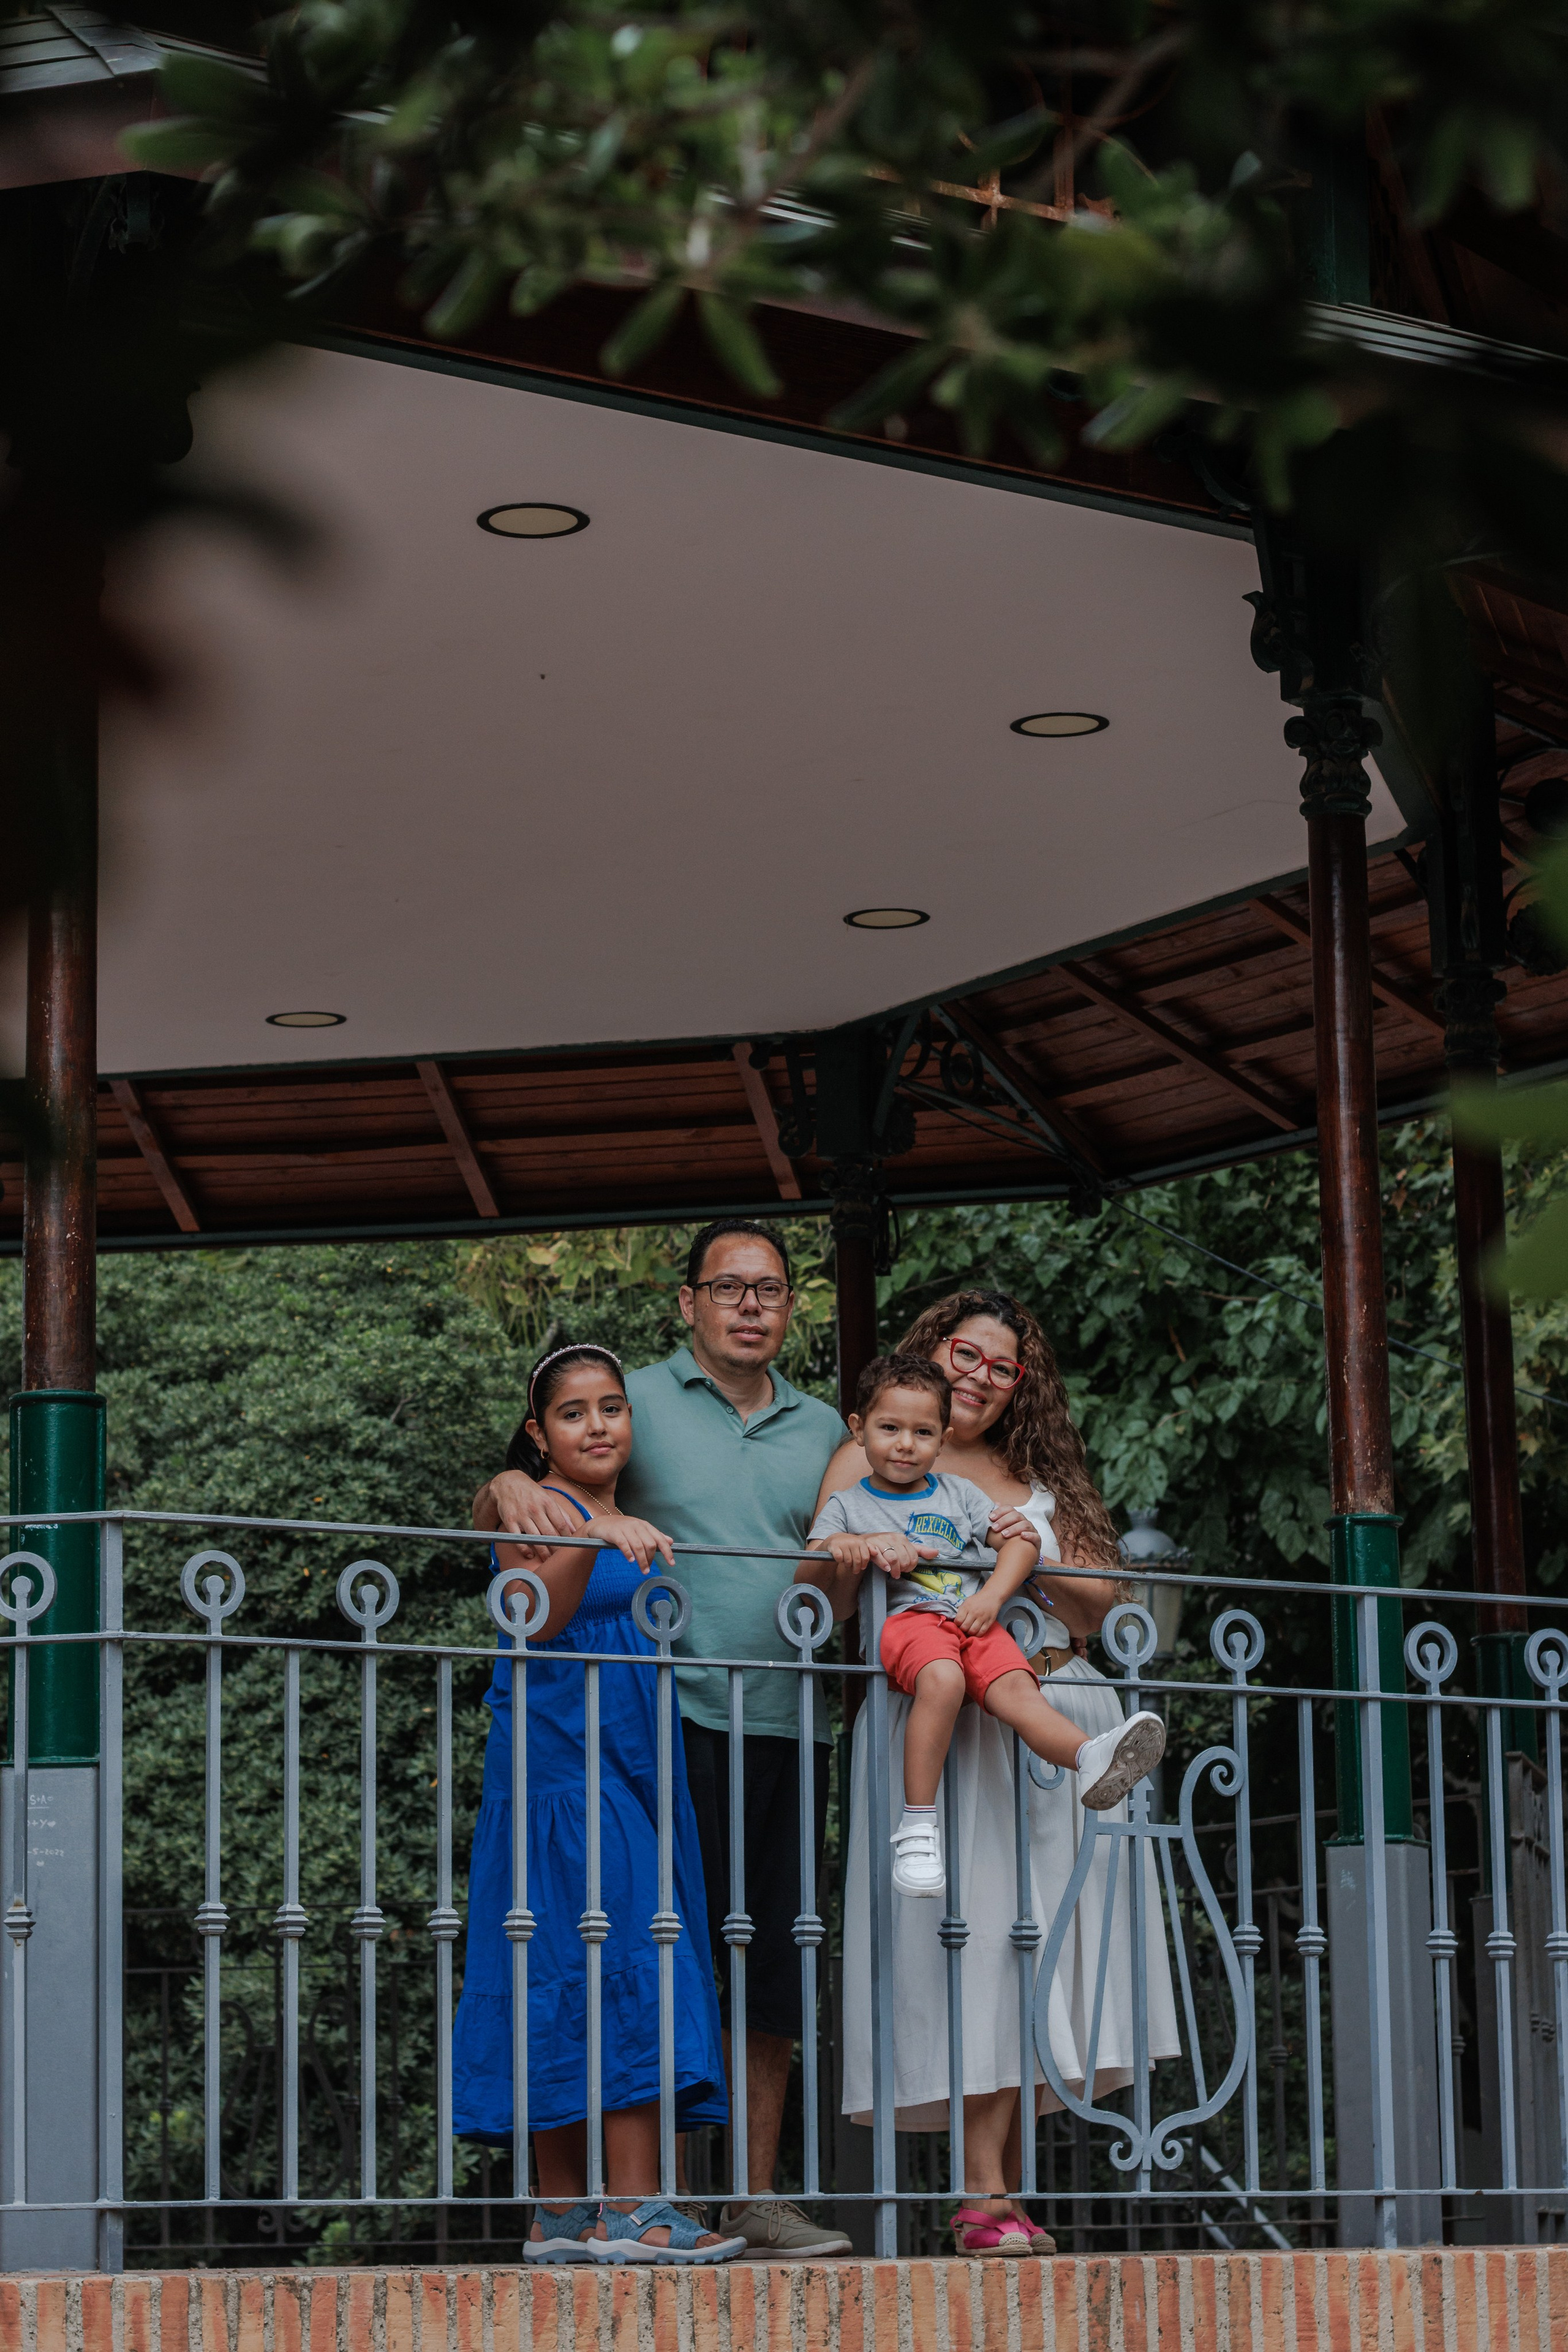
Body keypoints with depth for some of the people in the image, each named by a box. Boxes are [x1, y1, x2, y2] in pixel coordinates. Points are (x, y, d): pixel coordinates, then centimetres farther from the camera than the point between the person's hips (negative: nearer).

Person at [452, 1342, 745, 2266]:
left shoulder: (627, 1524, 20)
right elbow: (543, 1617, -21)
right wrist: (595, 1541, -38)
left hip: (632, 1771, 8)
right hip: (563, 1766, -8)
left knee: (576, 1986, 6)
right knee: (621, 1968, -15)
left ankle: (567, 2217, 7)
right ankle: (630, 2211, -18)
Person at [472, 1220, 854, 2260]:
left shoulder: (824, 1429, 16)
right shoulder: (636, 1403, 4)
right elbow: (495, 1513, 2)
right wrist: (511, 1486, -21)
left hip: (791, 1718, 4)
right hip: (679, 1715, -4)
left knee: (775, 1960, 6)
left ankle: (758, 2194, 13)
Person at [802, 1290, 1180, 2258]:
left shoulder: (1039, 1478, 22)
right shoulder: (873, 1462, 11)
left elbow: (1101, 1606, 16)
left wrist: (1037, 1564, -3)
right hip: (943, 1721, -4)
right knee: (970, 1929, -12)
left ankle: (1004, 2189, 3)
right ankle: (985, 2196, -13)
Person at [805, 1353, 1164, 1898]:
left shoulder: (957, 1494, 24)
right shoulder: (847, 1505, 18)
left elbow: (1024, 1540, 16)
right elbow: (805, 1572, 7)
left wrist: (993, 1595, -2)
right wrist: (860, 1548, -10)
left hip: (973, 1622, 3)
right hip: (906, 1619, -3)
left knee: (1015, 1687, -28)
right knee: (941, 1678, -37)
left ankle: (1091, 1759, -56)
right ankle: (916, 1827, -39)